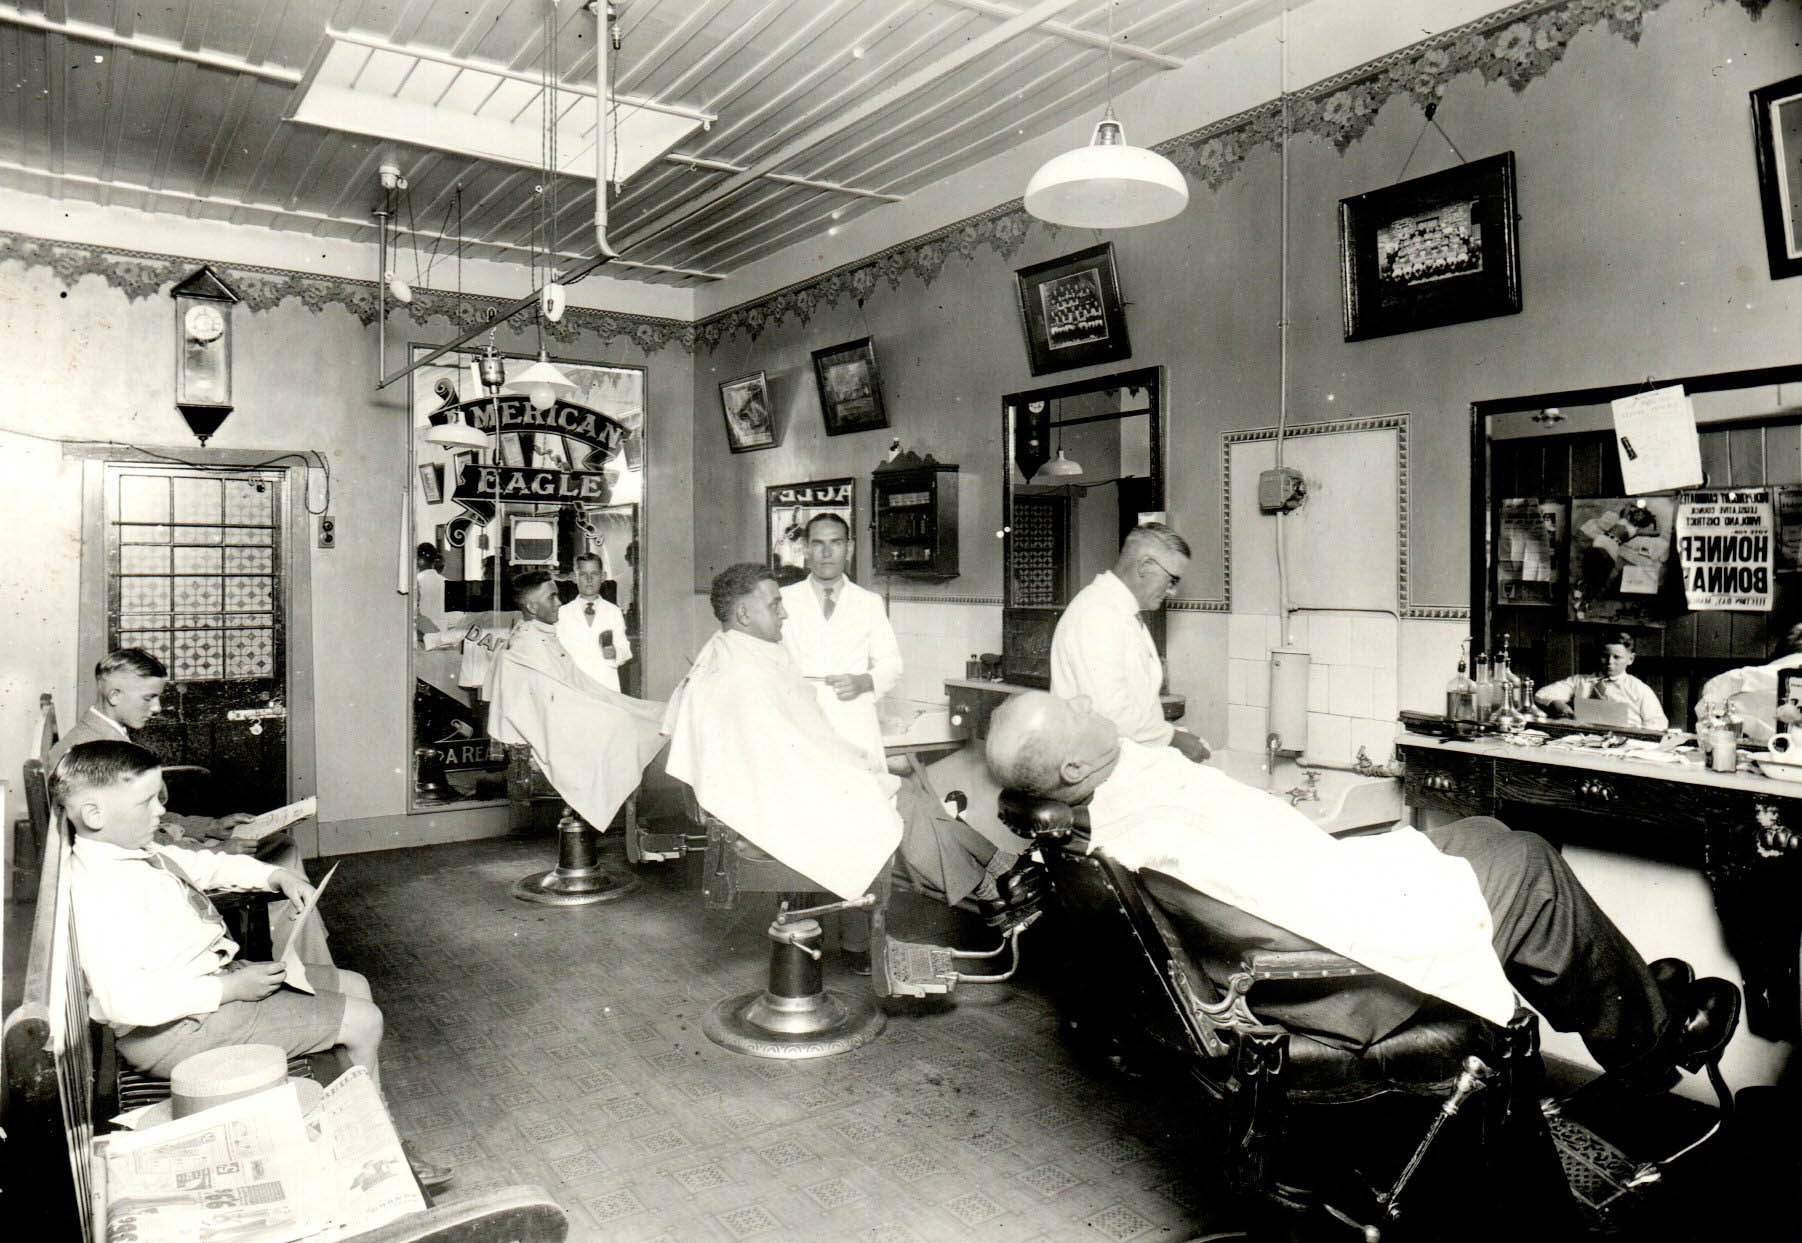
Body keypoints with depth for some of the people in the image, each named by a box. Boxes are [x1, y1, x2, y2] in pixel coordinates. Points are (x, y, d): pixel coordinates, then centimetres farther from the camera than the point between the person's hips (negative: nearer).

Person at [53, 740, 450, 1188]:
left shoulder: (134, 853, 5)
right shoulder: (98, 889, -26)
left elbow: (201, 864, 25)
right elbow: (124, 1000, -32)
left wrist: (276, 876, 11)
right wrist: (229, 990, -26)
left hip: (213, 977, 11)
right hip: (181, 1027, -11)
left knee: (354, 986, 15)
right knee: (362, 1021, -11)